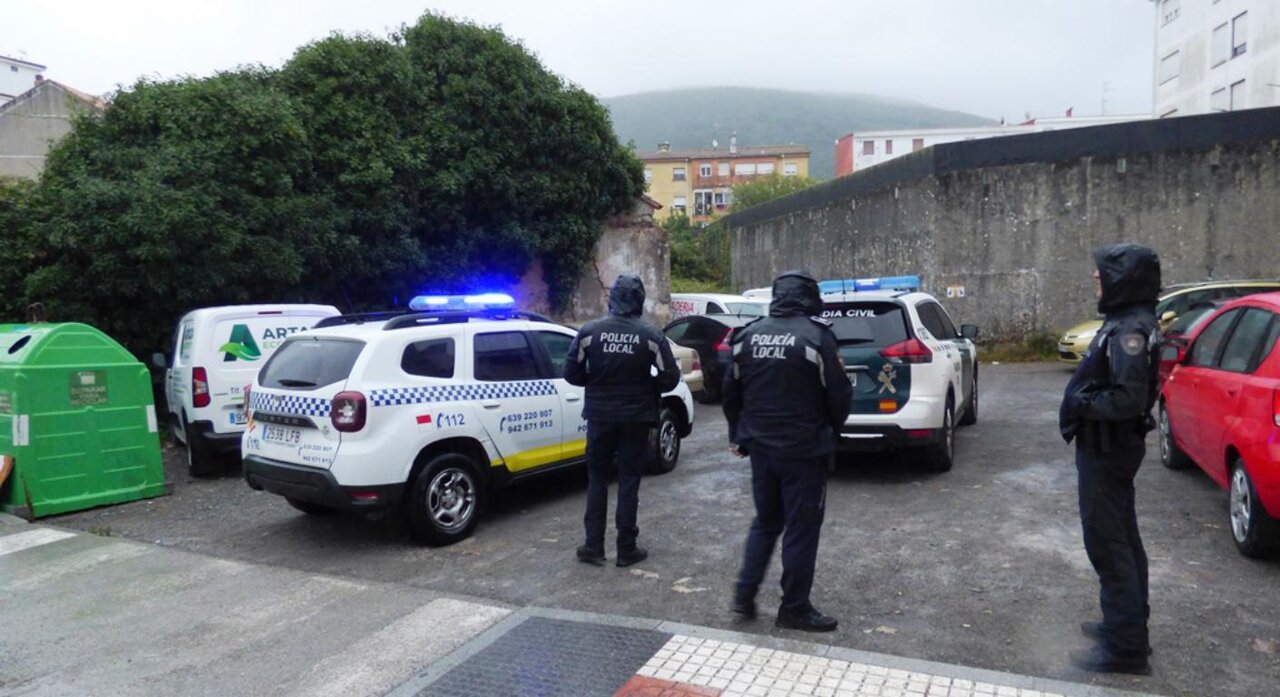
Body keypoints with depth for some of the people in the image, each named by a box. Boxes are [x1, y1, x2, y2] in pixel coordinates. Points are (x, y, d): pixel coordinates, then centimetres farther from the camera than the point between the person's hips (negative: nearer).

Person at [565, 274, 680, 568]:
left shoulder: (590, 331, -6)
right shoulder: (651, 335, -9)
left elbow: (572, 373, -3)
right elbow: (670, 378, -8)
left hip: (600, 415, 1)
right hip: (635, 417, -1)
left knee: (597, 478, 13)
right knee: (629, 481, 8)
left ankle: (593, 546, 14)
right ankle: (626, 549, 13)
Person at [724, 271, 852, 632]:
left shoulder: (748, 334, 3)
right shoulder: (816, 336, -13)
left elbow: (731, 392, 10)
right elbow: (838, 396, -9)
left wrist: (738, 435, 22)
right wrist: (832, 429, 12)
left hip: (760, 447, 5)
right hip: (803, 449, -5)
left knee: (766, 521, 21)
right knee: (801, 528, 7)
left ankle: (745, 593, 20)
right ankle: (795, 608, 17)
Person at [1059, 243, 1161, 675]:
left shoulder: (1130, 329, -22)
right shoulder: (1127, 321, 10)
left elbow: (1128, 398, -28)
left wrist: (1081, 404, -15)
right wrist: (1083, 401, 4)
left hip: (1107, 449, -11)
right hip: (1109, 446, 11)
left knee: (1108, 544, -2)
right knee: (1121, 540, 19)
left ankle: (1125, 648, 8)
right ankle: (1127, 625, 34)